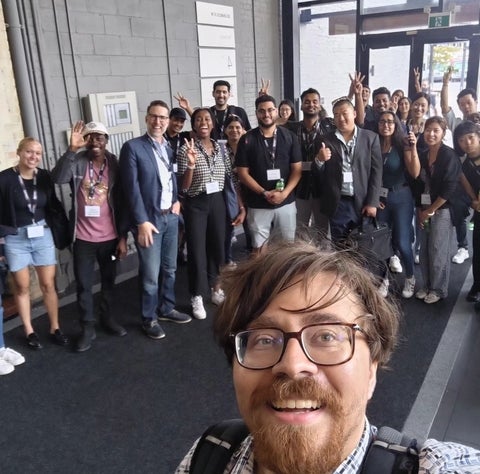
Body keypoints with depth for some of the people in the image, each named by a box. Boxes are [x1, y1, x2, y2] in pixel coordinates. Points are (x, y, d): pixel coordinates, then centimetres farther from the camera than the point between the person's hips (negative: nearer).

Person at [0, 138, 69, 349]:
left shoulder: (44, 176, -3)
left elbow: (53, 203, 9)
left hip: (42, 235, 2)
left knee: (48, 284, 8)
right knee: (22, 286, 11)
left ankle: (55, 328, 23)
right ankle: (29, 331, 26)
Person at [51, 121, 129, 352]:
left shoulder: (115, 165, -2)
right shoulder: (77, 162, -6)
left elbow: (122, 203, -1)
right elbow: (58, 178, -26)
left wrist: (123, 236, -3)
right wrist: (72, 149, -35)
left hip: (109, 237, 1)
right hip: (83, 237, -1)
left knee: (108, 281, 16)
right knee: (83, 284, 7)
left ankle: (108, 318, 34)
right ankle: (87, 327, 20)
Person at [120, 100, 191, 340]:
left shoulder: (170, 148, 9)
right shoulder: (132, 147, -10)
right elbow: (132, 188, -14)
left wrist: (177, 201, 1)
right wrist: (142, 222, -18)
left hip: (171, 216, 6)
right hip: (149, 219, -6)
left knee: (169, 269, 17)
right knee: (150, 275, 2)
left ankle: (166, 309, 34)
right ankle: (149, 319, 19)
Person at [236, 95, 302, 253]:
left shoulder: (289, 137, 3)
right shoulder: (247, 140, -1)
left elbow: (297, 169, 1)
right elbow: (242, 173, -3)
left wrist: (284, 193, -13)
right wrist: (264, 193, -13)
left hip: (286, 202, 1)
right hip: (258, 205, -1)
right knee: (258, 248, 4)